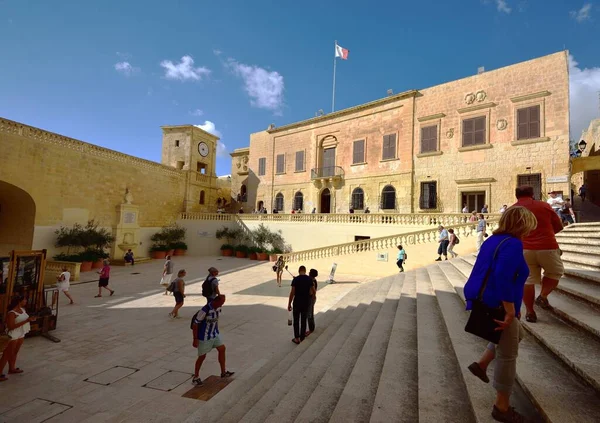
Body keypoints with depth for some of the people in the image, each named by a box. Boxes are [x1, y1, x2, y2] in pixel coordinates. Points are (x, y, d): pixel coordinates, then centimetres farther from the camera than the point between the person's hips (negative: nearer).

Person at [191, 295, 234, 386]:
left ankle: (223, 372, 27)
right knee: (202, 356, 4)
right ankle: (195, 378, 25)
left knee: (222, 349, 10)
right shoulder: (205, 310, -30)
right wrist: (195, 339, -18)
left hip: (215, 334, 7)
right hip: (204, 336, -7)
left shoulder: (218, 307, -7)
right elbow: (195, 324, -22)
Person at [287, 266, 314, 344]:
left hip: (297, 303, -3)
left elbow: (292, 293, -14)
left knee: (296, 321, 9)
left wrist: (289, 304, -6)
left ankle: (297, 338, 12)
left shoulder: (295, 279, -14)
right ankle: (302, 337, 26)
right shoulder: (309, 279, -4)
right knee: (303, 320, 16)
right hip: (306, 303, 3)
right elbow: (312, 292, 3)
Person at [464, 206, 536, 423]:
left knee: (517, 333, 32)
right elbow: (503, 278, -29)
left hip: (484, 303, 9)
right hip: (496, 308, -9)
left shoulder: (493, 240, 11)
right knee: (507, 356, 8)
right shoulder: (513, 244, -18)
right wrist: (510, 311, -24)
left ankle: (481, 364, 30)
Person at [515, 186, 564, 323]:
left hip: (523, 249, 1)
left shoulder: (510, 211, 4)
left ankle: (530, 312, 13)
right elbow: (559, 226, 11)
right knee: (555, 272, 25)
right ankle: (543, 296, 12)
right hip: (547, 247, 0)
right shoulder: (544, 205, 4)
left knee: (527, 280, 8)